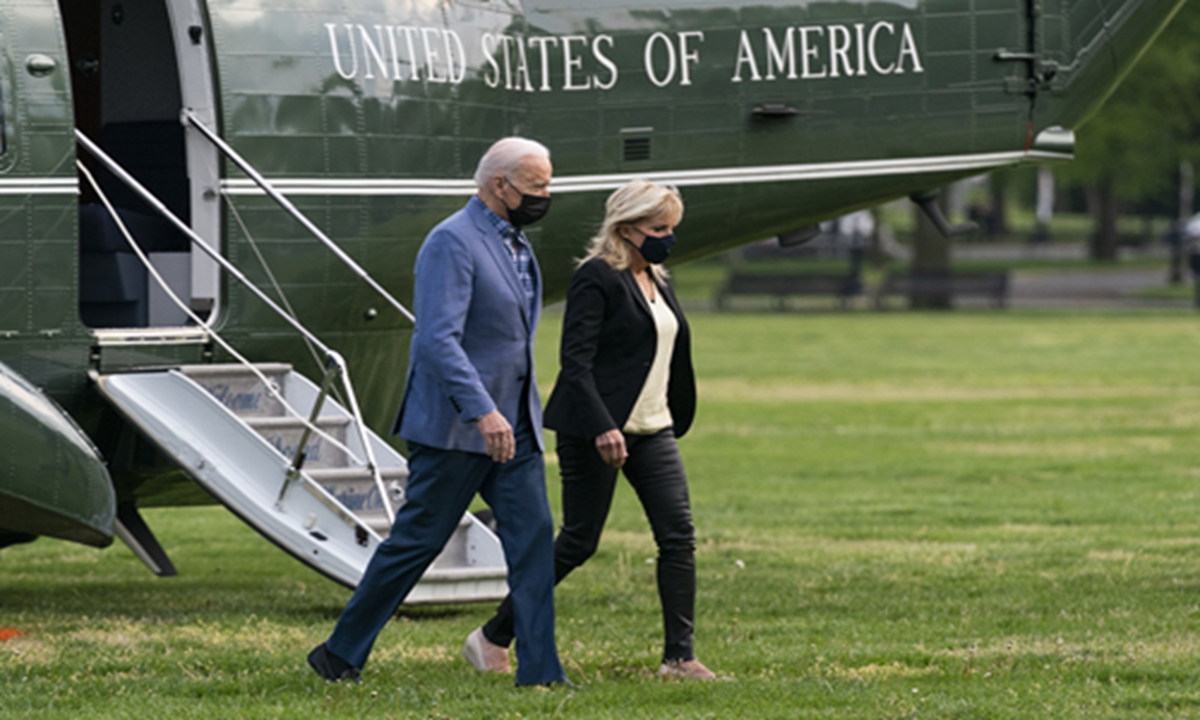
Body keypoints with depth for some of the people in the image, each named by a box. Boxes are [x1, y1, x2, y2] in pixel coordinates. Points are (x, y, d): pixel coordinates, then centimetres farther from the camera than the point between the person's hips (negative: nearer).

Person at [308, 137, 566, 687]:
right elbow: (438, 339, -24)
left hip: (512, 426, 8)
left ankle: (539, 671, -2)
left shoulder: (516, 245, 14)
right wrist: (481, 412, -32)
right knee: (416, 541, 0)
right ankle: (341, 654, 13)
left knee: (533, 536, -2)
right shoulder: (452, 242, -15)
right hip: (454, 429, -8)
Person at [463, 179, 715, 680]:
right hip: (597, 428, -8)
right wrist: (602, 427, -26)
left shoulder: (657, 283, 15)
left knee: (679, 534, -3)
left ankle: (679, 655, -2)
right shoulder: (596, 278, -11)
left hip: (651, 429, 8)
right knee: (579, 541, -2)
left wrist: (676, 421, 18)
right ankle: (492, 639, 11)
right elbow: (576, 360, -18)